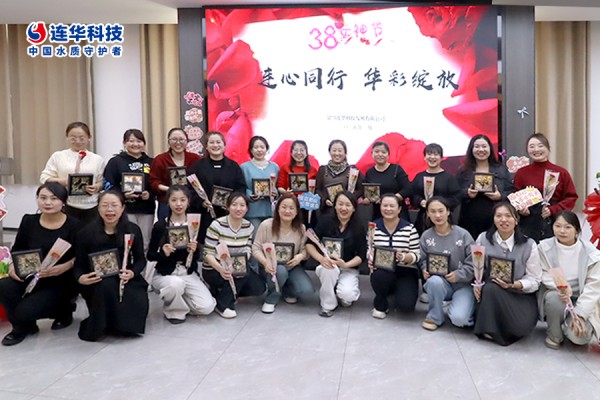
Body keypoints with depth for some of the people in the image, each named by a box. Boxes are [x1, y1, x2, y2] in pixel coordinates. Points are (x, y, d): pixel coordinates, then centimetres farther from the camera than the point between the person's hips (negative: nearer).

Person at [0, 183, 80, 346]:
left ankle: (62, 310, 12)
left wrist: (65, 266, -29)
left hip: (60, 281, -4)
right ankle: (23, 326, 5)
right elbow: (17, 250, 8)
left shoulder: (73, 225, -11)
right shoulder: (29, 221, 1)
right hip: (32, 276, 5)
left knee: (24, 311, -21)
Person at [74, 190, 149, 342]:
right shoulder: (87, 232, -8)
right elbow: (79, 264, -1)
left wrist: (132, 273, -19)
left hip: (125, 279, 1)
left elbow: (141, 260, 3)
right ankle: (99, 326, -10)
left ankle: (124, 323, 11)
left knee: (138, 305, -27)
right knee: (107, 285, -37)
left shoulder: (133, 230, -5)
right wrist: (80, 278, -25)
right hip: (96, 282, -1)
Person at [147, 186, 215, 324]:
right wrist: (163, 253, -21)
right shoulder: (160, 226, -6)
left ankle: (179, 299, 17)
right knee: (176, 283, -39)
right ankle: (173, 311, -4)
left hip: (189, 274, 3)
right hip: (165, 274, -2)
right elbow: (150, 255, -1)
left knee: (207, 307, -16)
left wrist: (194, 251, -20)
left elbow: (198, 257, 3)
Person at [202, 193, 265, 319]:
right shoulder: (217, 225, -17)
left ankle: (224, 291, 12)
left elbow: (247, 251, 0)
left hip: (237, 268, 6)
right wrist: (221, 269, -37)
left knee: (258, 287, -11)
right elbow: (208, 253, -18)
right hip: (213, 270, -6)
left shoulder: (249, 227, 0)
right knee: (244, 271, -30)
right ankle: (222, 304, -12)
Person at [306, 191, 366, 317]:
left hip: (349, 269, 0)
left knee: (347, 295, -30)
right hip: (327, 265, 0)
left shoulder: (358, 228, -5)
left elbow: (361, 255, -8)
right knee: (329, 268, -37)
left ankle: (346, 296, 12)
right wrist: (321, 259, -28)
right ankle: (328, 305, -11)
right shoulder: (325, 222, -7)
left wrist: (346, 264, -27)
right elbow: (309, 244, -9)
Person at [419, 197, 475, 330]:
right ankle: (435, 317, -10)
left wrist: (458, 275, -22)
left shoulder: (462, 234, -9)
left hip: (462, 284, -2)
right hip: (439, 284, 2)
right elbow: (423, 260, 8)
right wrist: (425, 270, -14)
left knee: (459, 319, -26)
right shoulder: (426, 236, 0)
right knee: (434, 281, -37)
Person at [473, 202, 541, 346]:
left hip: (521, 294, -1)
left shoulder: (529, 245, -5)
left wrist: (515, 284, -22)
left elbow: (534, 280, -4)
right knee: (490, 288, -36)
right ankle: (489, 329, -14)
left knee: (522, 326, -30)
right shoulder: (483, 239, -2)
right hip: (490, 294, 1)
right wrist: (476, 283, -14)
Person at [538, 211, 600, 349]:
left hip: (580, 300, 0)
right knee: (555, 298, -37)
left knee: (580, 336, -24)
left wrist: (580, 313, -20)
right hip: (554, 293, 0)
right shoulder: (545, 247, -10)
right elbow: (545, 275, -10)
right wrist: (560, 288, -32)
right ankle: (554, 335, -8)